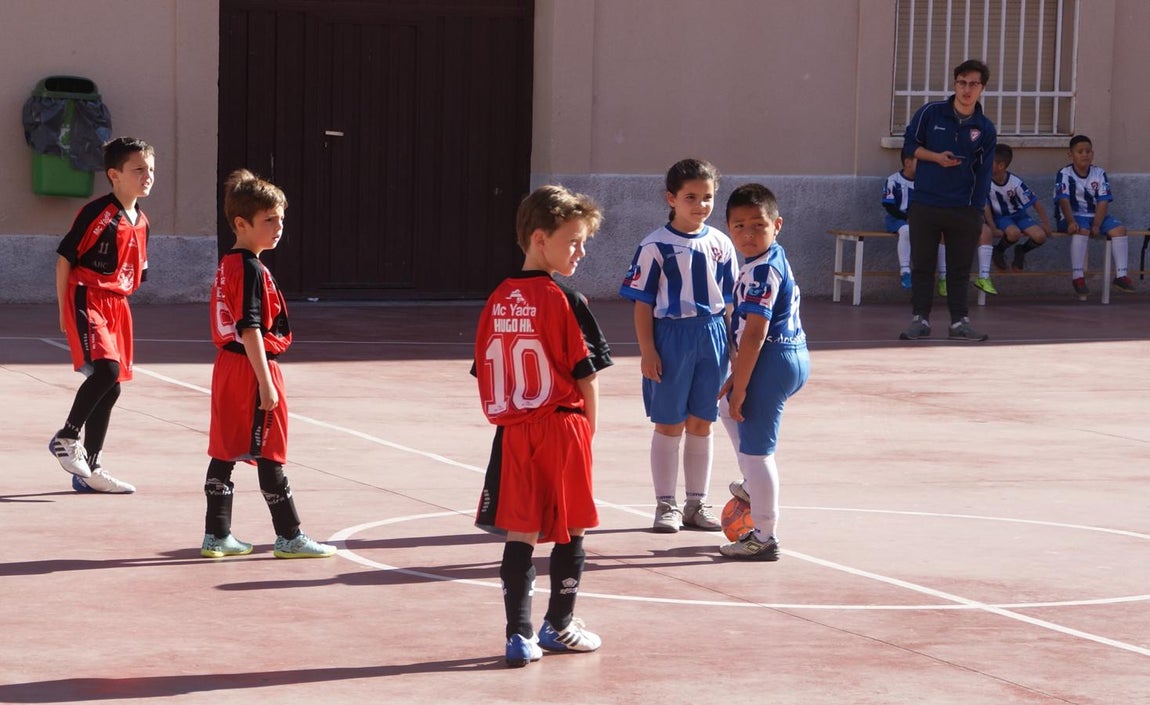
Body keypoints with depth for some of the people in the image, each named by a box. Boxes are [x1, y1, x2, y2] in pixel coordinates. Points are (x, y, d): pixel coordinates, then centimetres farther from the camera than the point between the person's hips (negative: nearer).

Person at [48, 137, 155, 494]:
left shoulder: (142, 223, 11)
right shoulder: (97, 213, -12)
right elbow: (64, 258, -9)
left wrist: (119, 305, 16)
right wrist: (64, 310, -7)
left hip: (116, 306, 8)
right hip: (86, 300, -8)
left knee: (110, 389, 10)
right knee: (106, 369, -26)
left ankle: (90, 470, 19)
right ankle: (66, 437, -8)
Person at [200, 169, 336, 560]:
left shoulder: (228, 265, 12)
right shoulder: (252, 270, -17)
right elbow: (250, 330, -22)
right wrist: (266, 383, -22)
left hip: (228, 367, 9)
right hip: (253, 369, -9)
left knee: (225, 452, 11)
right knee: (269, 455, -2)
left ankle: (216, 535, 15)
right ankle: (289, 537, 5)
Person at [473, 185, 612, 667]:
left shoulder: (497, 301, 5)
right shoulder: (565, 302, -12)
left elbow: (485, 374, 7)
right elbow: (586, 378, -10)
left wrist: (507, 419, 14)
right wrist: (587, 429, 4)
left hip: (512, 432, 5)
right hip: (562, 428, -5)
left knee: (520, 532, 7)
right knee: (571, 531, 11)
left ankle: (519, 633, 3)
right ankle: (559, 626, 21)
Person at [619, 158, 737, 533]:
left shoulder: (720, 244, 6)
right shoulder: (656, 246, -7)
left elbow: (729, 300, 13)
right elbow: (643, 303, -6)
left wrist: (733, 345, 10)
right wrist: (647, 350, -12)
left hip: (712, 337, 4)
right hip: (671, 336, -4)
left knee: (701, 424, 11)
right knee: (668, 424, 4)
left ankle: (696, 503, 20)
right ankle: (666, 505, 13)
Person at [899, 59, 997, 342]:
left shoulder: (985, 129, 2)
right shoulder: (930, 113, -2)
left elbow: (983, 173, 4)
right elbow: (910, 144, 6)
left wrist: (977, 208, -4)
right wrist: (935, 156, -11)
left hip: (963, 210, 1)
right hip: (924, 204, -1)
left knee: (960, 268, 6)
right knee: (921, 265, 4)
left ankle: (960, 321, 12)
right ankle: (920, 319, 12)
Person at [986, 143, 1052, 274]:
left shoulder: (1015, 183, -17)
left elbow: (1036, 203, -9)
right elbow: (986, 206, -13)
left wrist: (1046, 223, -9)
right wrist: (993, 228, -20)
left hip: (1018, 214, 2)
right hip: (999, 217, -2)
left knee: (1040, 236, -20)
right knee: (1014, 233, -34)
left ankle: (1021, 251, 12)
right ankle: (998, 251, -2)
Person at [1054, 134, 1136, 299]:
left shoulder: (1099, 174, 4)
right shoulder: (1064, 174, -5)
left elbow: (1103, 202, -3)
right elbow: (1063, 200, -16)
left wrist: (1097, 225, -17)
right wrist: (1071, 222, -31)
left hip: (1096, 216, 4)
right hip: (1072, 217, -4)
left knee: (1119, 229, -18)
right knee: (1082, 230, -36)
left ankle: (1121, 275, -17)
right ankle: (1077, 276, -35)